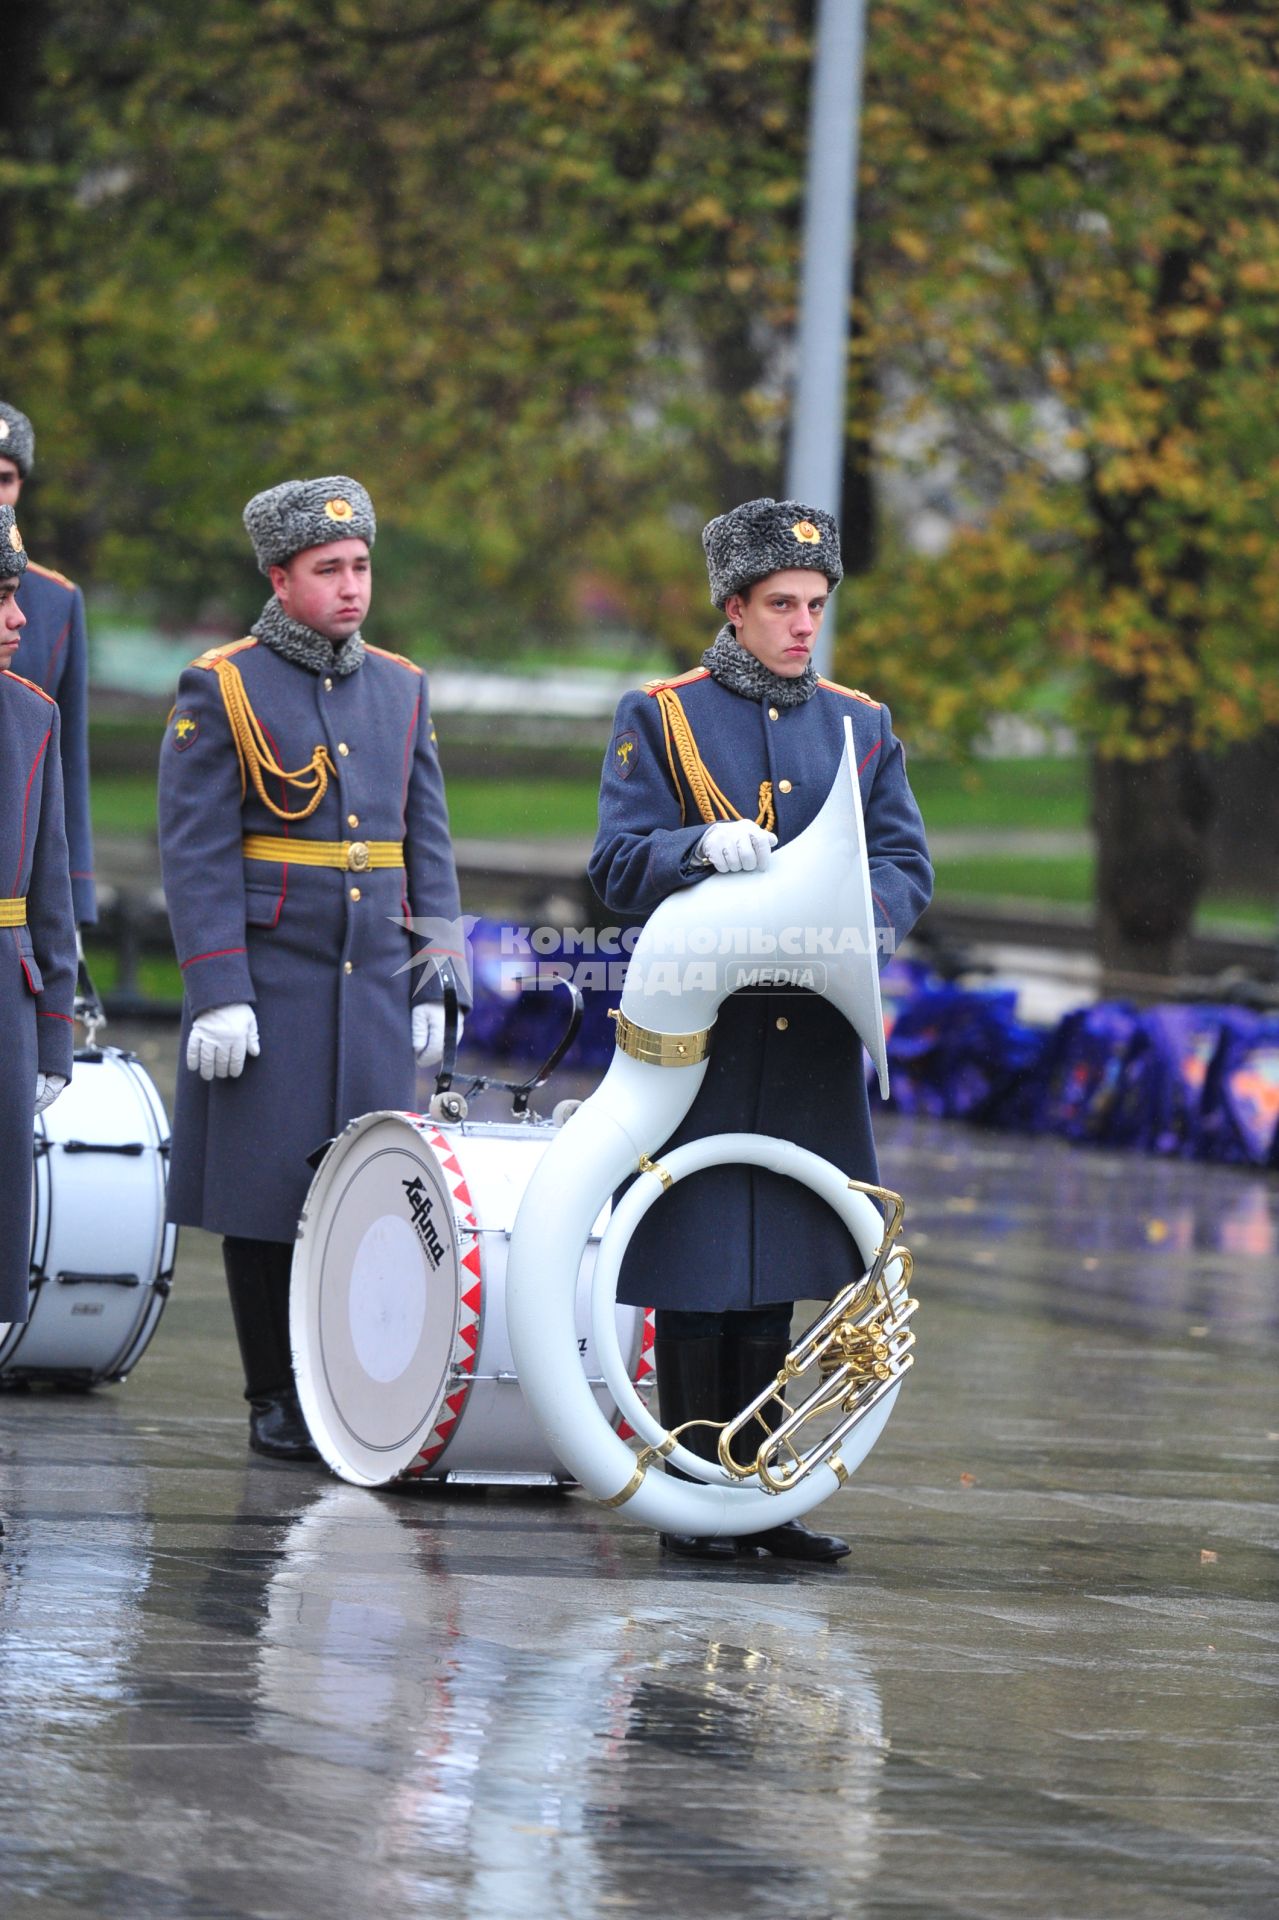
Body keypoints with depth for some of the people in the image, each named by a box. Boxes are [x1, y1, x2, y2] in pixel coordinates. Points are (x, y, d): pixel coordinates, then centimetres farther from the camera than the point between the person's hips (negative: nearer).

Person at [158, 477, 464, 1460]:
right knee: (267, 1192, 0)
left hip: (376, 986, 4)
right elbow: (195, 853, -7)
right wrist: (218, 997, -14)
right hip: (270, 987, -4)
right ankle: (280, 1404, 9)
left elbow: (428, 846, 14)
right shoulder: (222, 689, -3)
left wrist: (433, 987, 9)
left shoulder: (400, 687, 12)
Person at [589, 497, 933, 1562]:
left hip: (813, 1034, 4)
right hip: (699, 1033, -3)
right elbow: (619, 867, -3)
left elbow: (906, 862, 8)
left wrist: (867, 921, -14)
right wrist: (703, 849, -23)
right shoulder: (659, 717, 3)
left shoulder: (861, 725, 14)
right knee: (696, 1274, -3)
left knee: (773, 1272, 7)